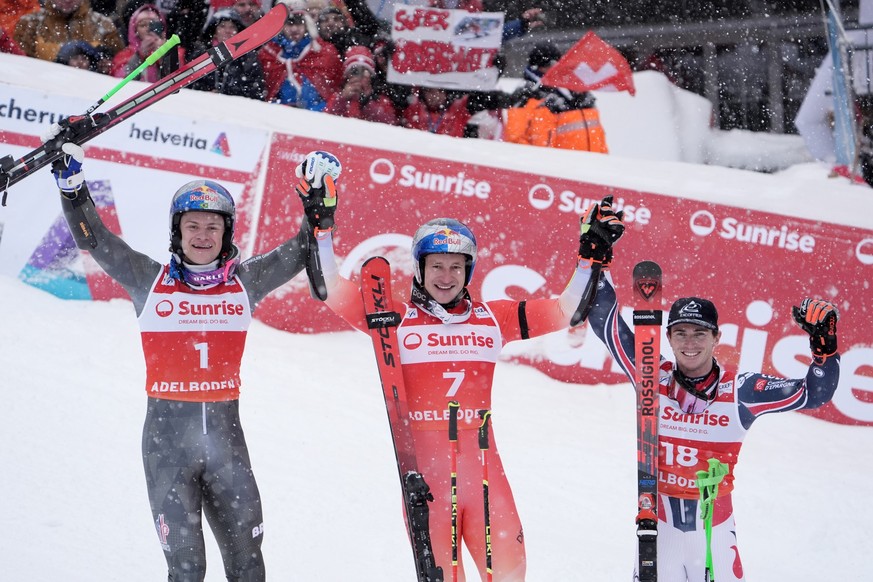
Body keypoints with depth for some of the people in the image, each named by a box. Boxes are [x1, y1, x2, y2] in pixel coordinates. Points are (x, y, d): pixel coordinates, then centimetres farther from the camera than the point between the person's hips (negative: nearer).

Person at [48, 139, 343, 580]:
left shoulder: (244, 282, 5)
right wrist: (72, 185, -14)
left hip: (226, 433, 2)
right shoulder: (150, 280, 0)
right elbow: (94, 238, -2)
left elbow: (303, 249, 10)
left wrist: (321, 198, 0)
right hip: (168, 436, -2)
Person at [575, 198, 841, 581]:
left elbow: (813, 394, -3)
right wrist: (595, 257, -10)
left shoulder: (740, 391, -6)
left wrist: (824, 345, -18)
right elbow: (606, 321, -4)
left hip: (715, 535, 0)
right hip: (658, 531, 0)